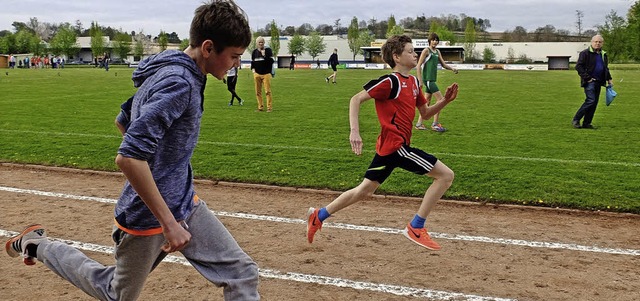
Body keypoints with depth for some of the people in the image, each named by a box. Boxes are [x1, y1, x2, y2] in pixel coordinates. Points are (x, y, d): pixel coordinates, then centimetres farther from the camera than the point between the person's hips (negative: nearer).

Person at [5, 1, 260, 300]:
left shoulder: (171, 71, 3)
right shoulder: (179, 83, -25)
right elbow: (128, 157, -32)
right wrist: (169, 223, -29)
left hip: (184, 205, 8)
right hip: (148, 216, -8)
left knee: (243, 275, 0)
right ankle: (37, 245, 35)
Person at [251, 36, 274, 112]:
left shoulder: (268, 50, 2)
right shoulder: (254, 52, 13)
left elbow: (271, 61, -8)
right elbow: (252, 62, 21)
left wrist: (264, 55, -17)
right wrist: (253, 69, 7)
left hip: (266, 74, -4)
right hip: (257, 74, 4)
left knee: (268, 91, -9)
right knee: (258, 92, 4)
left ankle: (269, 107, -5)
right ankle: (260, 107, 11)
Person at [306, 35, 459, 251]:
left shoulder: (414, 82, 15)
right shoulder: (390, 81, -12)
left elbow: (425, 113, 22)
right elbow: (356, 99, -14)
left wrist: (445, 100, 6)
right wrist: (354, 131, -24)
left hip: (389, 146, 9)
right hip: (396, 145, -9)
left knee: (365, 190, 17)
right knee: (446, 175, -8)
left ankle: (319, 216, 25)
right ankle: (415, 228, -4)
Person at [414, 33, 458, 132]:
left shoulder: (437, 52, 15)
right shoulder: (426, 51, -7)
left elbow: (443, 64, 17)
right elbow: (419, 65, -10)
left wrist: (452, 69, -3)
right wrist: (420, 80, -15)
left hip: (432, 79, 8)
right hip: (427, 79, -8)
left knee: (427, 102, 10)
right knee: (440, 99, -10)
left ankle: (419, 124, 16)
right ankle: (435, 124, -5)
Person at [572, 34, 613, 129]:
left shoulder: (604, 55, 17)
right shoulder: (585, 53, -6)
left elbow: (606, 69, 29)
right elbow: (578, 66, -11)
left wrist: (609, 79, 19)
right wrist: (587, 78, -14)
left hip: (598, 82, 7)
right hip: (589, 81, -7)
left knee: (595, 103, 5)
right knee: (591, 100, -17)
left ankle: (586, 123, 11)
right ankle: (576, 120, -9)